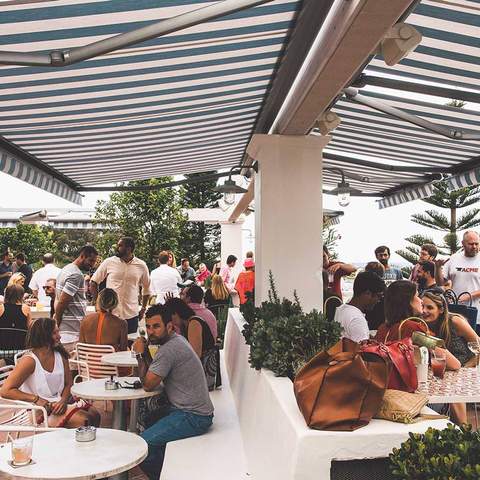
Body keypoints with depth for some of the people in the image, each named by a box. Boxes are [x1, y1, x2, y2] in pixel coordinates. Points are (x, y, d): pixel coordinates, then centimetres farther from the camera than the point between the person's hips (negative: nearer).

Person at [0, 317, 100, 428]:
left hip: (59, 404, 6)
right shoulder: (29, 360, -13)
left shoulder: (61, 355, 5)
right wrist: (36, 399, -22)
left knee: (94, 414, -16)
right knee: (83, 421, -25)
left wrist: (63, 400, -10)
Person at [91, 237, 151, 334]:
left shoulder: (141, 266, 2)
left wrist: (143, 309, 10)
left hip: (131, 315, 1)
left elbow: (146, 288, 15)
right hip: (110, 314, -1)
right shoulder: (108, 262, -1)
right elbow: (93, 282, 8)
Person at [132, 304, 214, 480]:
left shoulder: (169, 350, -21)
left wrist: (140, 355, -6)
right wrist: (145, 352, 0)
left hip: (193, 417, -11)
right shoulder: (176, 340, 10)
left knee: (143, 444, -17)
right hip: (188, 409, 11)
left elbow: (148, 385, -14)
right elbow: (153, 374, 14)